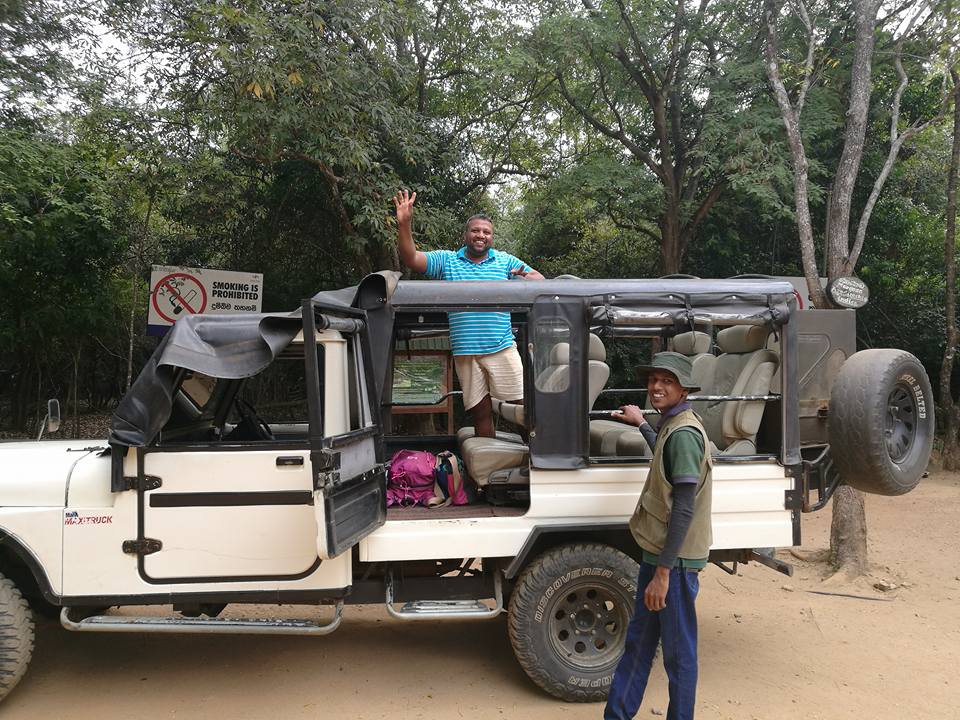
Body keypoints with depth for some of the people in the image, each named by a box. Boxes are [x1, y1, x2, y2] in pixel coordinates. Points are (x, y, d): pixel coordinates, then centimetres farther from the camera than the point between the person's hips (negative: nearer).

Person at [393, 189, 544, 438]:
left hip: (502, 348, 0)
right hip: (465, 352, 0)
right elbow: (411, 259, -4)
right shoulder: (446, 260, 7)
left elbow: (540, 280, 9)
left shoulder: (506, 261, 9)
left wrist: (528, 278, -15)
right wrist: (404, 225, -18)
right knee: (481, 413, 9)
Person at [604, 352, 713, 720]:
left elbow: (684, 509, -23)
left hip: (674, 559, -10)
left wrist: (663, 572, -22)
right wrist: (641, 423, 42)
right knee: (639, 638, 18)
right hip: (658, 551, 10)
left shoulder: (684, 433, -20)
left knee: (678, 651, 5)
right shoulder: (672, 425, 9)